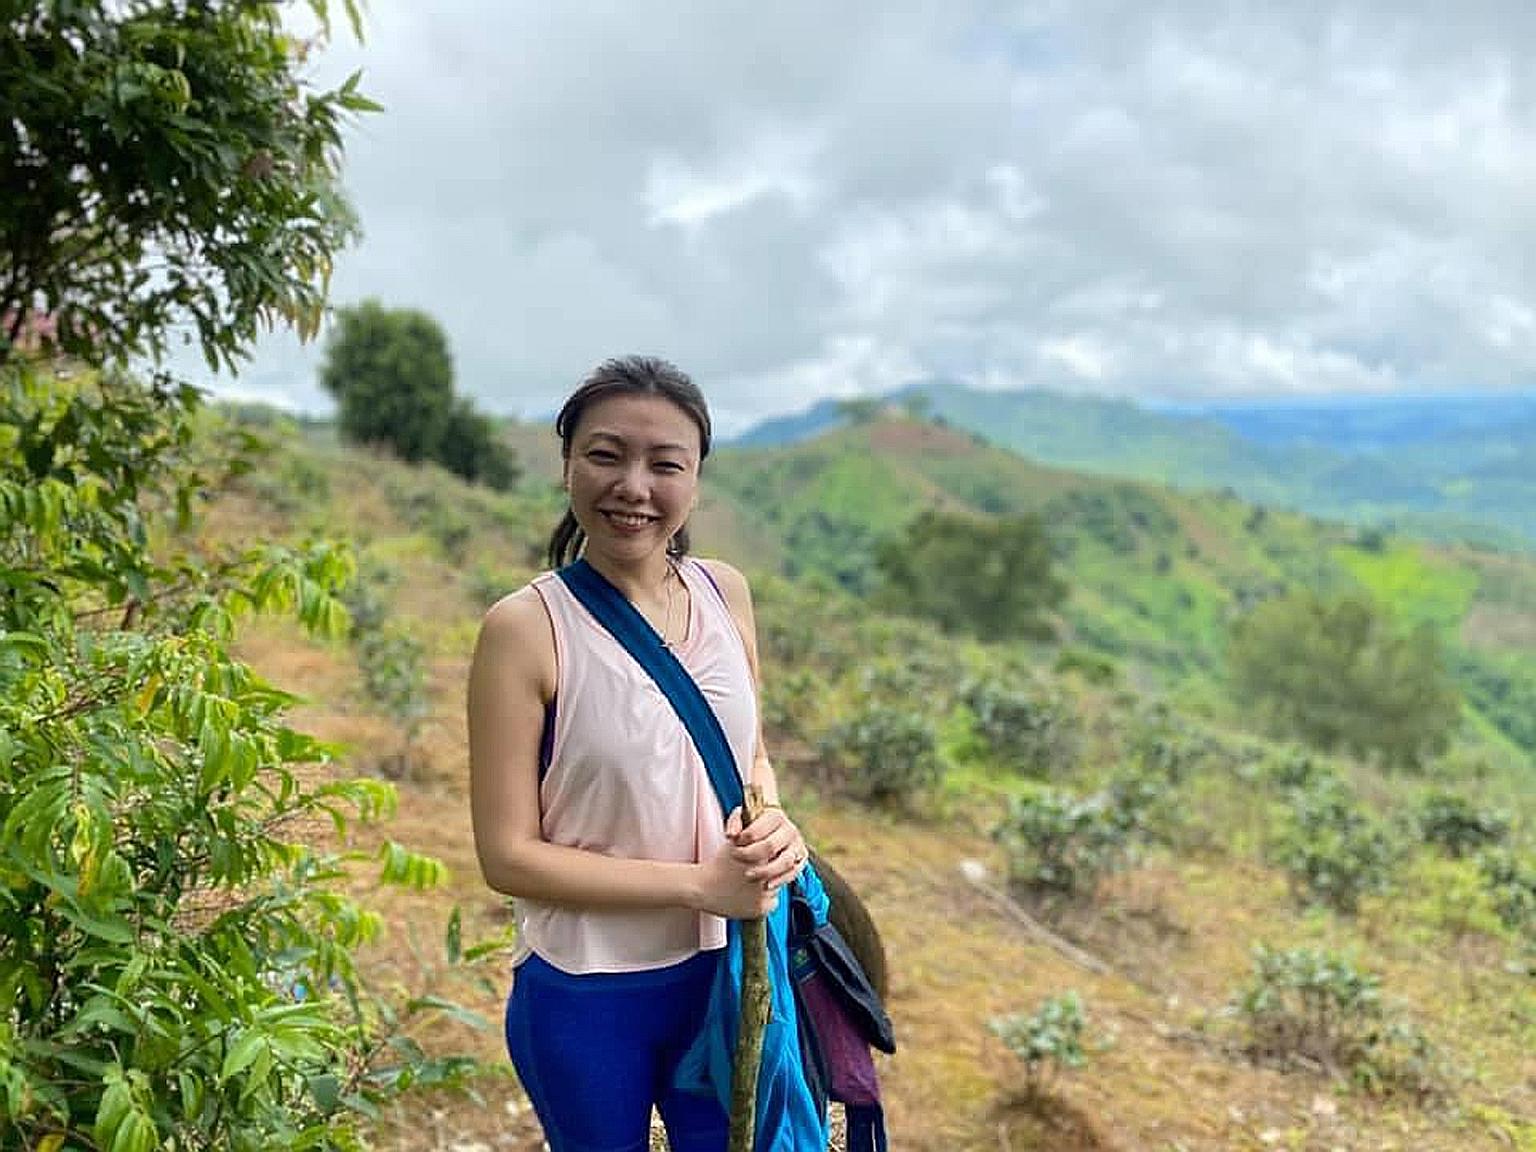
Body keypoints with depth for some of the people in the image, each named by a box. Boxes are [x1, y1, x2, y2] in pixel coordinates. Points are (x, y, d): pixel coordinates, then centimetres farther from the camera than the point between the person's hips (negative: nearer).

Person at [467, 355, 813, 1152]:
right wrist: (699, 885, -20)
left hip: (727, 974, 4)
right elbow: (508, 853, -17)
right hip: (585, 996, -3)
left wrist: (773, 824, -13)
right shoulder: (525, 628, -19)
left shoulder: (726, 594, -5)